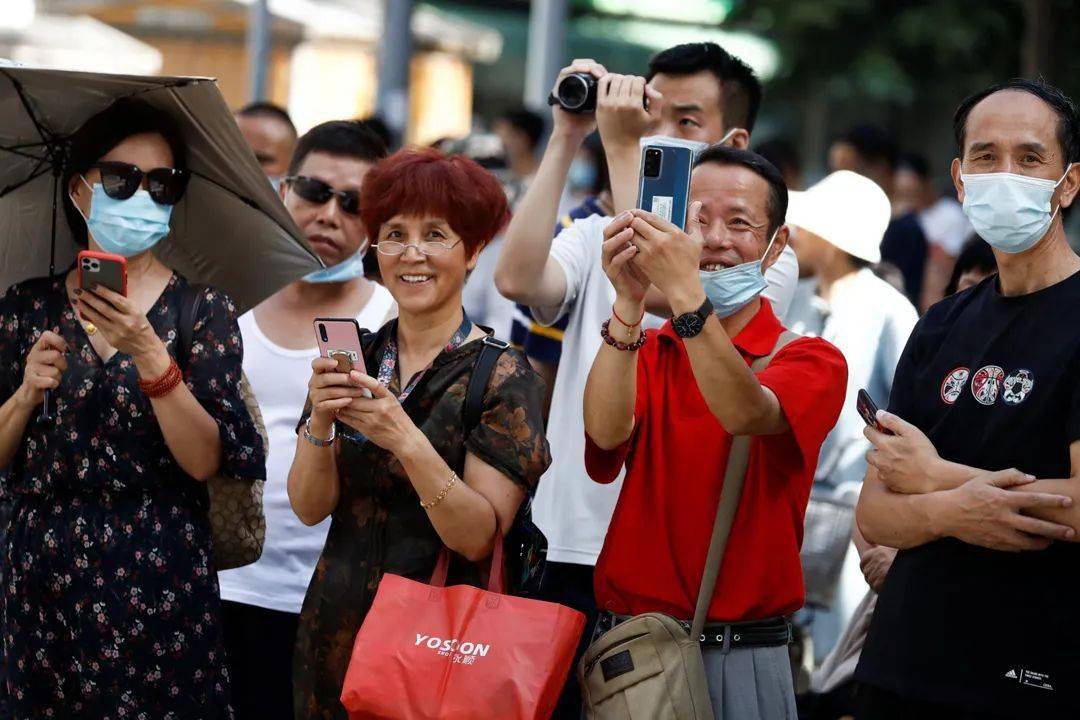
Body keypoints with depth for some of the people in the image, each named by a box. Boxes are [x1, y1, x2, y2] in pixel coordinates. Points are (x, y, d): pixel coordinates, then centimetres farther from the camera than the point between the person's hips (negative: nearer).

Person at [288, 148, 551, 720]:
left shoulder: (501, 375, -9)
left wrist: (406, 441, -28)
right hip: (337, 628, 4)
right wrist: (320, 423, -19)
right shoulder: (352, 359, 4)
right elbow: (309, 507, -2)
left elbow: (478, 538, -16)